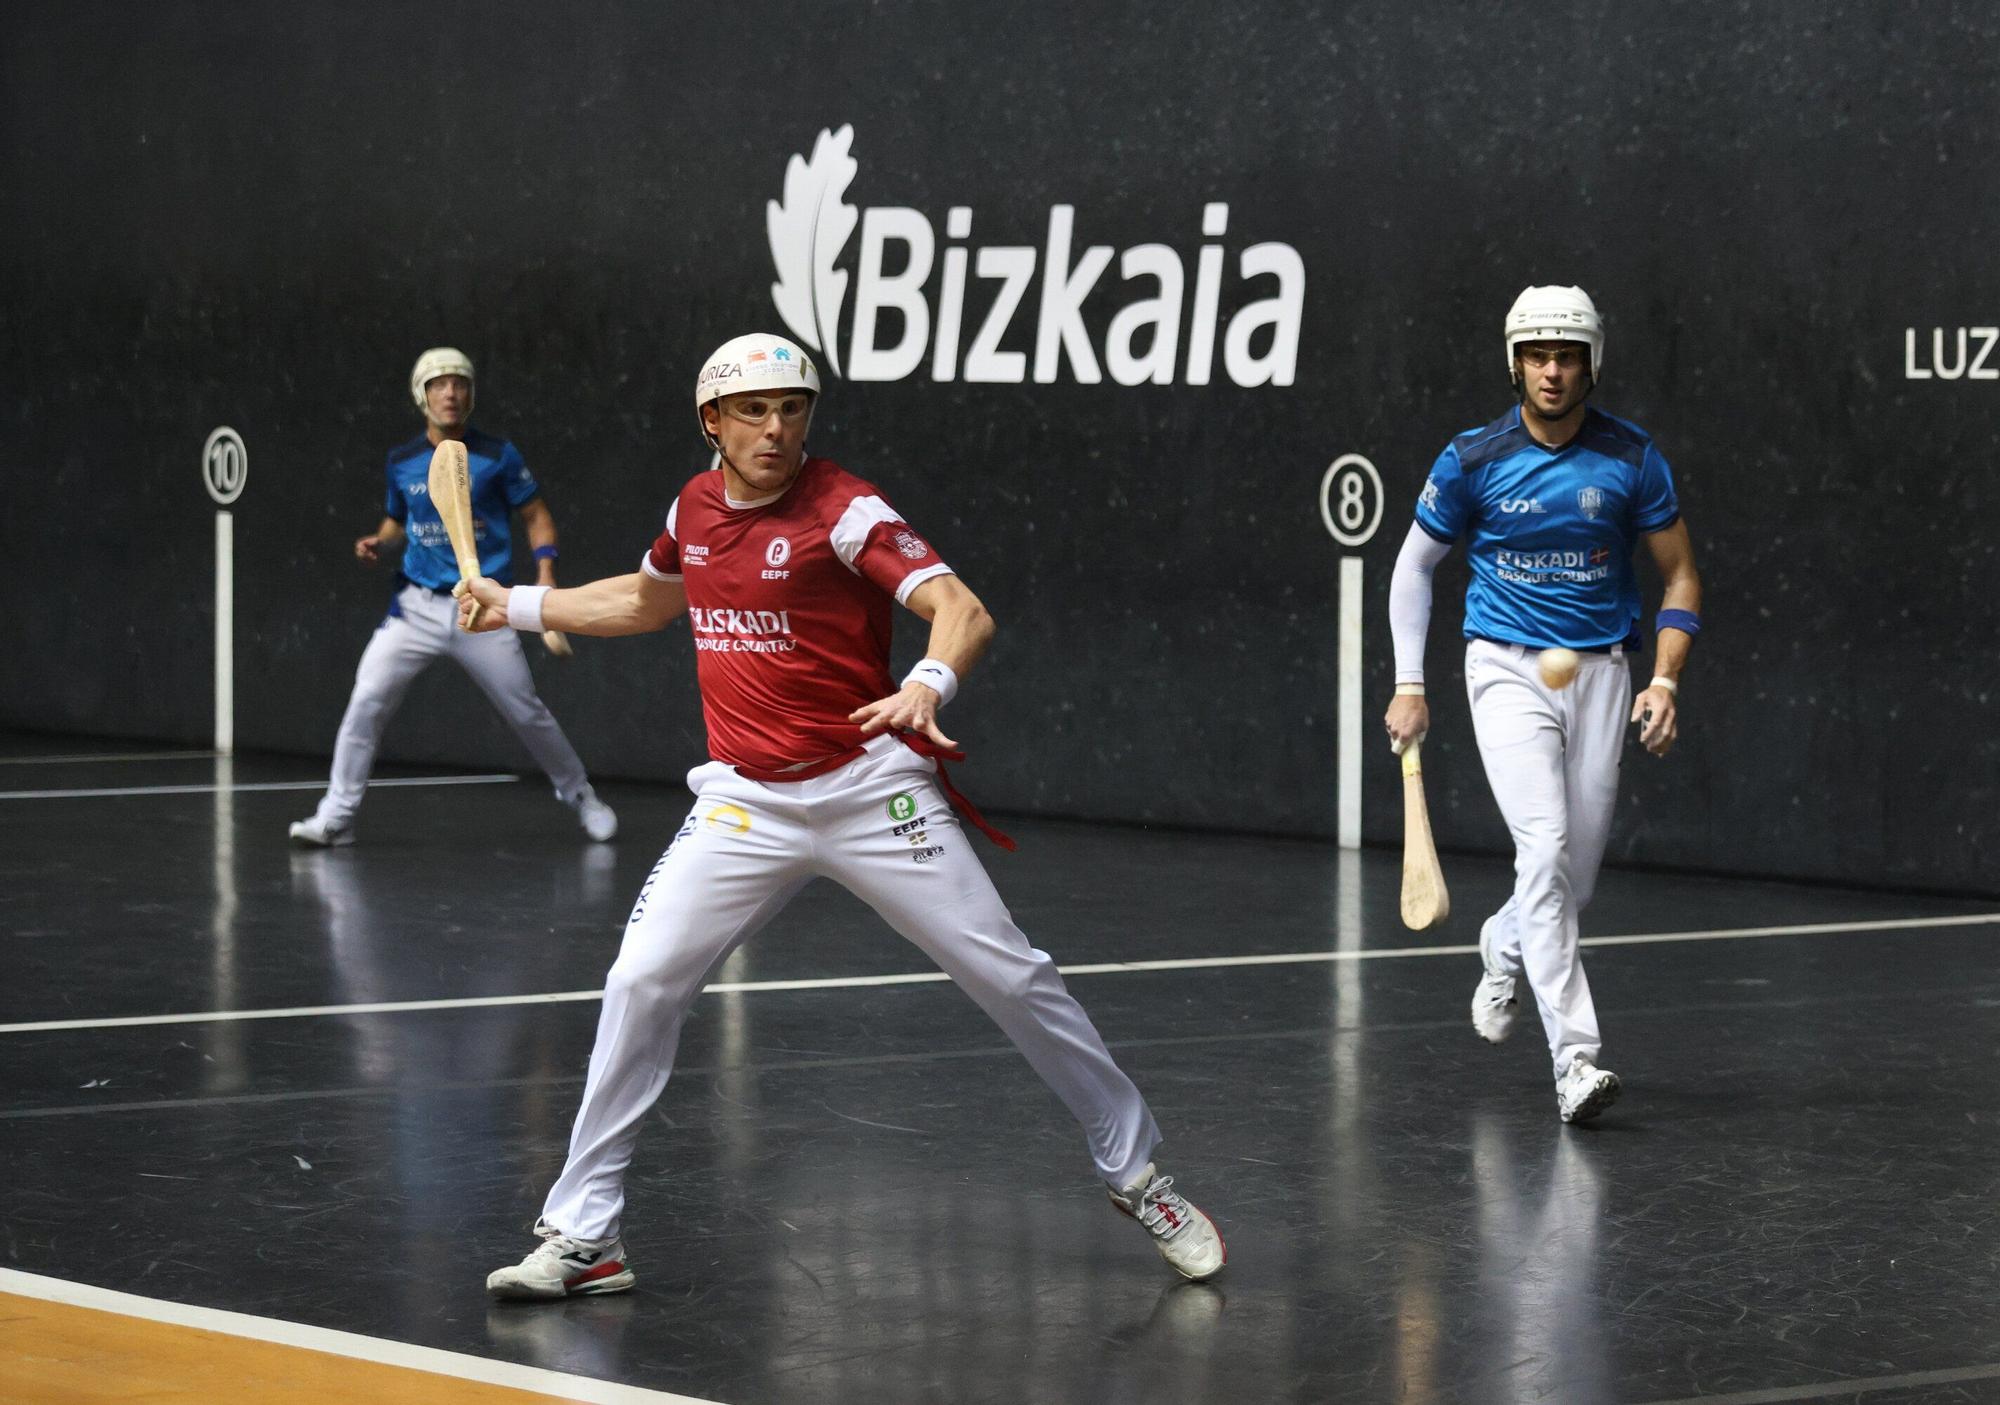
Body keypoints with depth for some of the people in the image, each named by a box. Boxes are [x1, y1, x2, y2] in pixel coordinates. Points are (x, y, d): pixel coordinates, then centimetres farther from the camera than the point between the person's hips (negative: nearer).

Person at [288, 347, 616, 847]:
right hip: (417, 605, 2)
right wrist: (379, 542, -1)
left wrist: (545, 577, -11)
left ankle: (580, 796, 27)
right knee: (367, 701, -14)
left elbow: (537, 516, 3)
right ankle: (336, 815, -7)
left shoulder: (497, 457, -3)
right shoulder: (402, 462, 6)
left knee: (528, 713, 4)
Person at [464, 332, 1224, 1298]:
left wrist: (929, 684, -42)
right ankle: (582, 1237, -1)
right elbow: (648, 602, 30)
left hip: (870, 791, -4)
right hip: (744, 801, 4)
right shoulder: (694, 508, 7)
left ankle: (1136, 1176, 13)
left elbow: (964, 611, -22)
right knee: (640, 984, -9)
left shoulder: (845, 510, -11)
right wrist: (520, 606, 29)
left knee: (1011, 979, -4)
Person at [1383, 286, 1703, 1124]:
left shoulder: (1631, 458, -3)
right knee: (1544, 847, -20)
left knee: (1576, 878, 5)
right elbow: (1415, 564, 9)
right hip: (1507, 669, -2)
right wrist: (1408, 684, 3)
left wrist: (1665, 681, -7)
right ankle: (1575, 1060, -22)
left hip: (1600, 673, 2)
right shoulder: (1472, 460, -4)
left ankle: (1505, 947, 42)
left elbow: (1679, 574, 6)